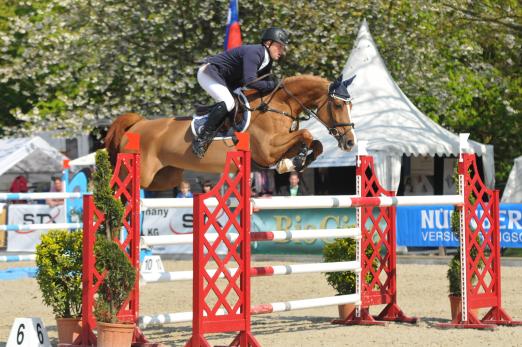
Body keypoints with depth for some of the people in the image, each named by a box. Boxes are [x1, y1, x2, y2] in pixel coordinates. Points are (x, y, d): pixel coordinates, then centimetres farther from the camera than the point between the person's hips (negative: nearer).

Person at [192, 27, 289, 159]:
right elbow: (249, 81, -36)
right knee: (228, 102, -30)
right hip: (209, 72, -11)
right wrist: (273, 85, -29)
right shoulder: (254, 52, -25)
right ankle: (201, 140, -26)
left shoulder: (267, 62, 5)